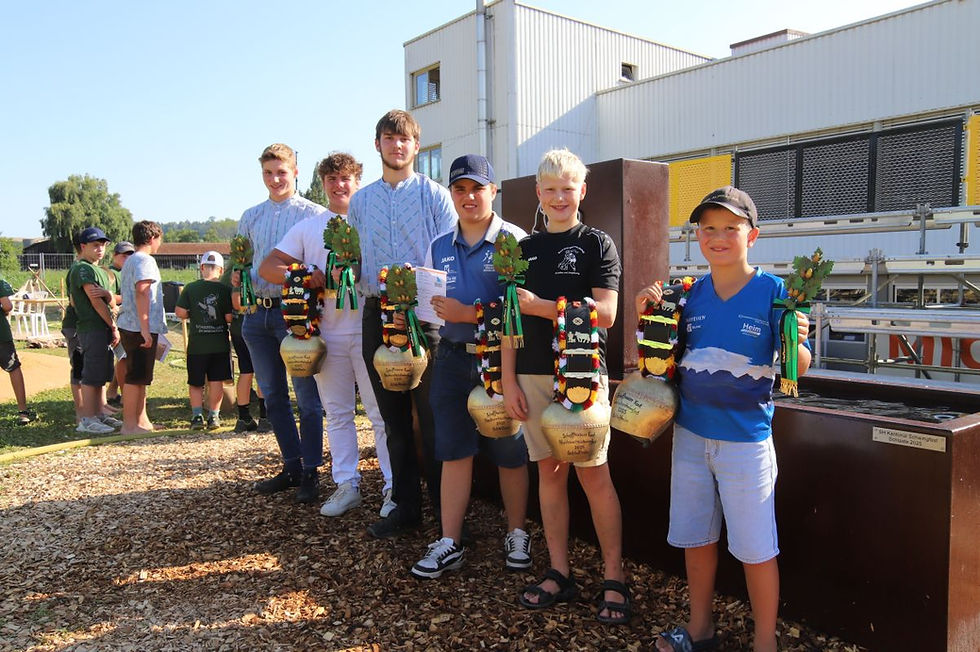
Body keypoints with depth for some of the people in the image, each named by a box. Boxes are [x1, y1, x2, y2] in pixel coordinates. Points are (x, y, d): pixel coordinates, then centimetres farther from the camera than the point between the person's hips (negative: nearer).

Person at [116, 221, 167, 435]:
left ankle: (142, 421, 23)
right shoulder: (145, 260, -10)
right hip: (140, 328, -10)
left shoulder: (130, 261, 22)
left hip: (130, 327, 10)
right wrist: (144, 328, -23)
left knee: (140, 377, 15)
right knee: (136, 377, -6)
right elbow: (142, 292, -19)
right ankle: (129, 424, -2)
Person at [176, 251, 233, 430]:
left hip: (196, 344, 1)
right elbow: (230, 317, -9)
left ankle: (197, 415, 5)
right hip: (220, 343, -1)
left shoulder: (190, 287, -4)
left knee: (195, 382, 12)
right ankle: (213, 416, 8)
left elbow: (180, 312, -7)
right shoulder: (225, 289, -6)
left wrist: (193, 316, 12)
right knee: (216, 381, 7)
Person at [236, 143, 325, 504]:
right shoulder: (250, 217, 16)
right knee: (273, 395, 12)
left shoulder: (314, 214, -2)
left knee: (306, 396, -2)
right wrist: (238, 275, -1)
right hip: (257, 313, 6)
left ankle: (311, 473, 8)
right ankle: (292, 466, 25)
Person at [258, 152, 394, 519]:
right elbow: (267, 267, 10)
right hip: (327, 333, 4)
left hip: (367, 330, -4)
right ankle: (346, 484, 20)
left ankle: (394, 487, 7)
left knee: (381, 413, -2)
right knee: (337, 413, 10)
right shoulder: (307, 228, 14)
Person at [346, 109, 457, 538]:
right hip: (377, 314, 5)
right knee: (393, 417, 10)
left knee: (432, 416, -4)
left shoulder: (435, 195, 3)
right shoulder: (360, 201, 16)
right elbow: (355, 260, 17)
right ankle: (405, 506, 22)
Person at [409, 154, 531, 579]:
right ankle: (449, 543, 17)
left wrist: (469, 314, -20)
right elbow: (429, 305, 15)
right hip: (453, 357, 5)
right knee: (453, 451, 7)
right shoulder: (439, 248, 12)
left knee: (509, 453, 7)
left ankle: (517, 535, 25)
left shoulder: (514, 240, -5)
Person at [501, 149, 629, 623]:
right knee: (549, 472, 9)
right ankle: (559, 573, 21)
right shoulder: (525, 249, 13)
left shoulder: (597, 244, 0)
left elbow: (605, 314, -12)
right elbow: (511, 318, 11)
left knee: (594, 474, -1)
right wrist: (508, 379, 5)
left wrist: (540, 306, -14)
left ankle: (614, 578, 12)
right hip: (533, 376, 4)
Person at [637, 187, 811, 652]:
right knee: (695, 538, 17)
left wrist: (795, 341, -29)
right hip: (691, 434, 5)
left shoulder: (773, 291, -8)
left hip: (746, 439, -4)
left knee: (755, 549, 6)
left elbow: (798, 369, -8)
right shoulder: (690, 294, 3)